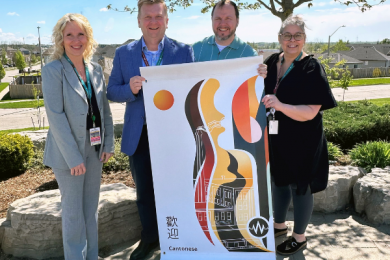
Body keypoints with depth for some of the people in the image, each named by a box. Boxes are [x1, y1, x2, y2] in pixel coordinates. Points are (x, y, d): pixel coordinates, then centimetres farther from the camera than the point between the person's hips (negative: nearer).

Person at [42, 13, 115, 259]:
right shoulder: (53, 70, -10)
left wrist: (109, 144, 2)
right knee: (74, 212, 6)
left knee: (91, 209, 15)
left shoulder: (96, 69, 7)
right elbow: (55, 115, -15)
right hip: (68, 152, -5)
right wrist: (73, 157, -18)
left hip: (95, 150, 5)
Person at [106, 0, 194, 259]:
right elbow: (112, 91, 4)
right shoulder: (124, 53, 3)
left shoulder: (184, 51, -3)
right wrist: (130, 89, -18)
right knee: (144, 191, 16)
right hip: (139, 136, 2)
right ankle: (149, 238, 38)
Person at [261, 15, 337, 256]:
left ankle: (299, 237, 29)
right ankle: (279, 225, 42)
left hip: (301, 142, -6)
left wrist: (280, 106, -35)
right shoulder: (271, 62, 2)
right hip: (276, 138, 6)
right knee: (279, 181, 20)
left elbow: (310, 112, -22)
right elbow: (262, 93, 18)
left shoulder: (311, 68, -14)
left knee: (300, 186, 8)